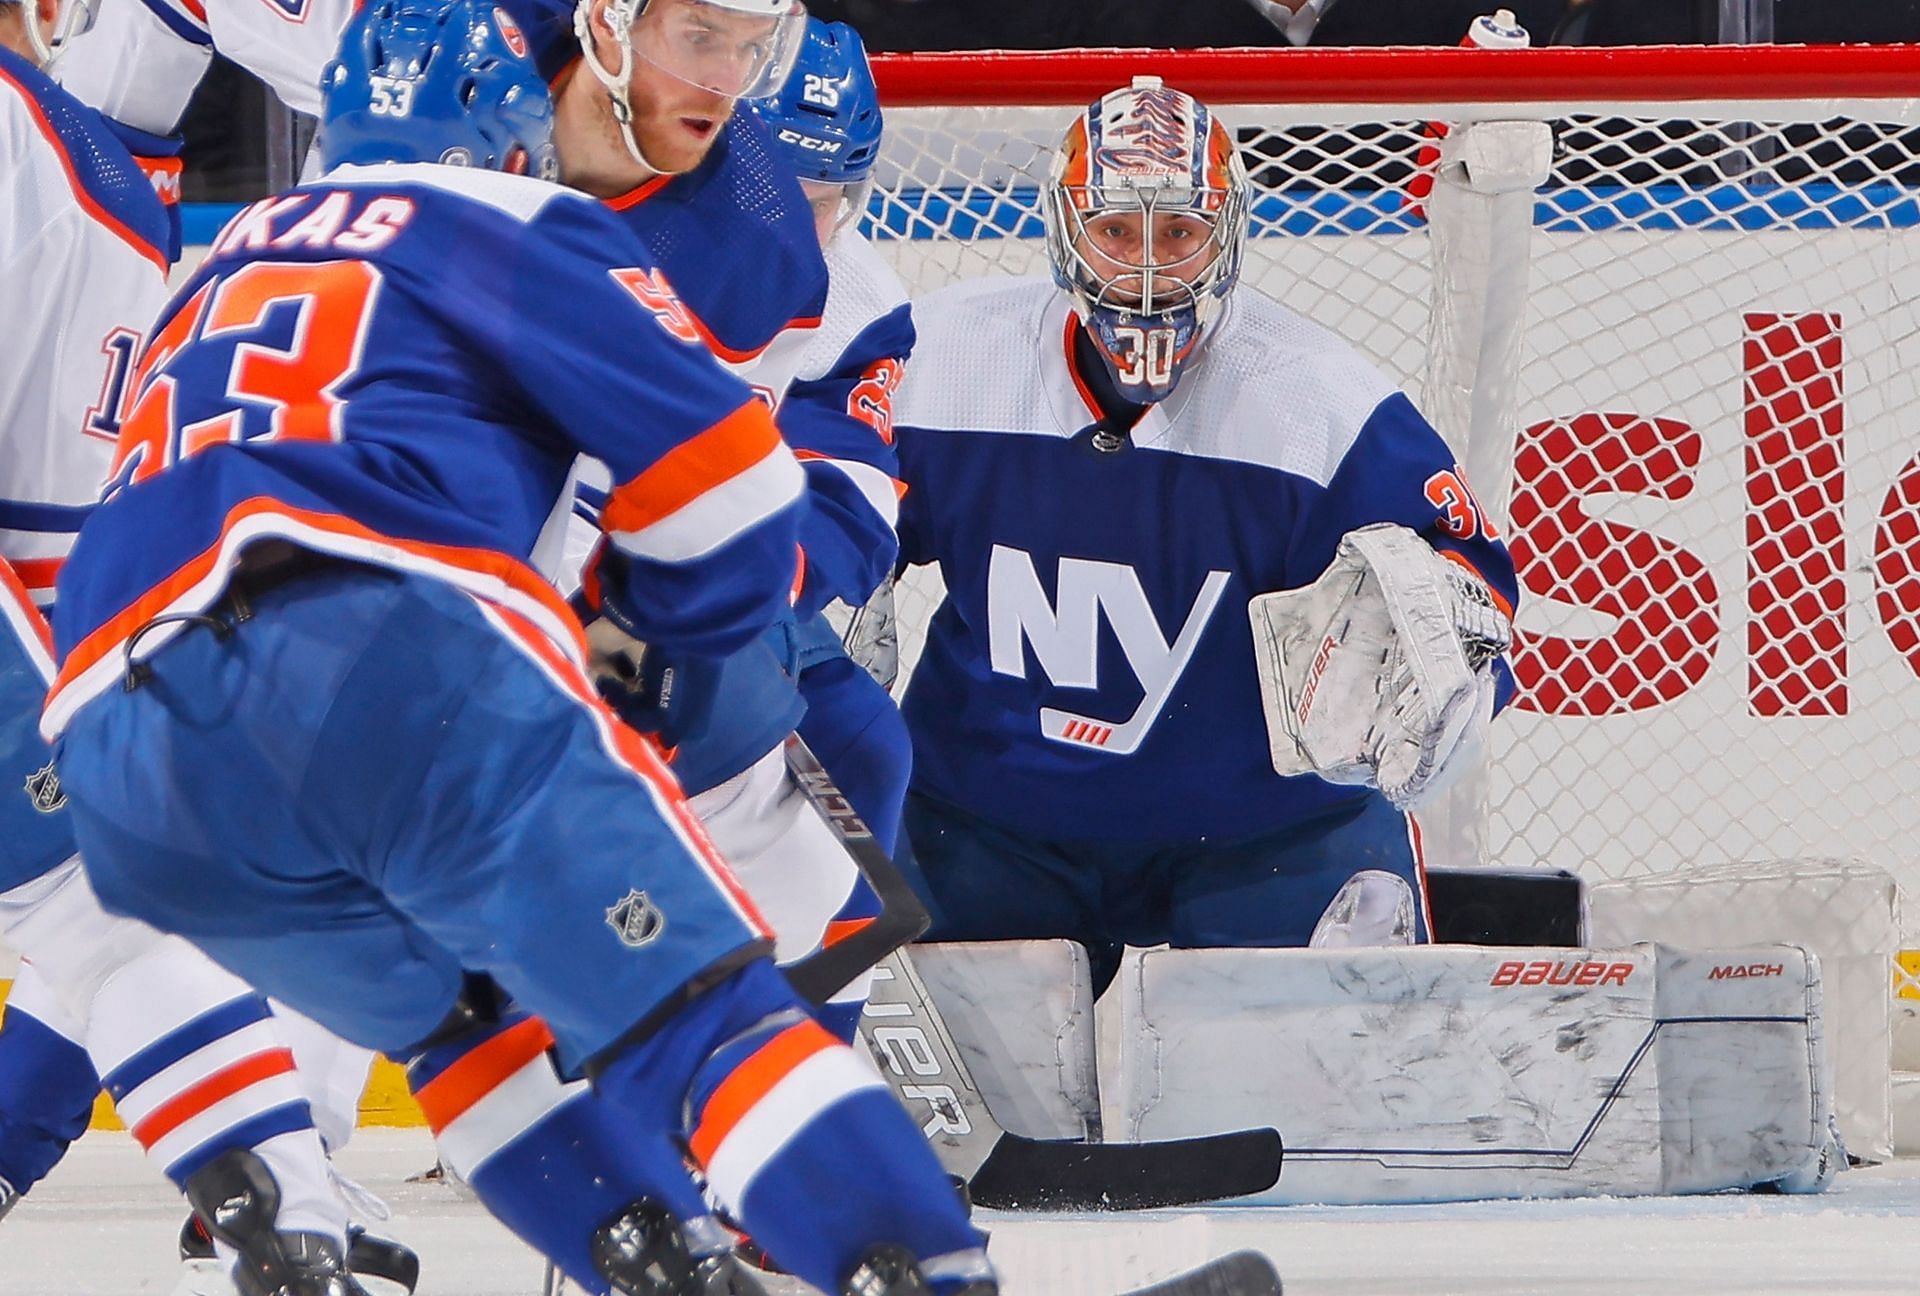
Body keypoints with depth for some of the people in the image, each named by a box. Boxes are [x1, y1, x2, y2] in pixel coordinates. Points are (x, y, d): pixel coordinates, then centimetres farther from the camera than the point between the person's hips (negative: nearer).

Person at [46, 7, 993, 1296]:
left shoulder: (222, 271, 37)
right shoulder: (515, 229, 16)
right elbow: (722, 476, 7)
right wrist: (649, 614, 28)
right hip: (390, 663, -6)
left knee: (495, 1010, 26)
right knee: (697, 1006, -11)